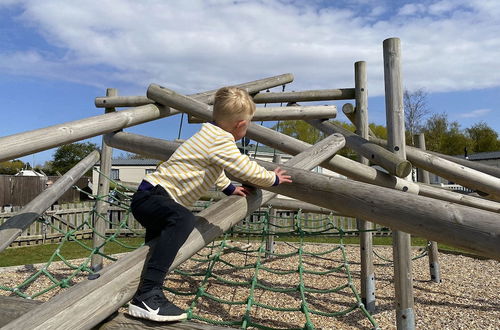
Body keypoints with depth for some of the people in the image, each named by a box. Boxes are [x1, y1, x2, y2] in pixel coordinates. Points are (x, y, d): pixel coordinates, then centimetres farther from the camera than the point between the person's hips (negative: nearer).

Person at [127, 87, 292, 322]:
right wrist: (273, 179, 4)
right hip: (150, 196, -11)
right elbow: (248, 170, -14)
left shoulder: (210, 134, 13)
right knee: (183, 219, -36)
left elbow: (212, 169, 31)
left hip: (149, 197, 11)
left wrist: (228, 188, 37)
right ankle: (146, 297, -38)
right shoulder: (221, 142, -19)